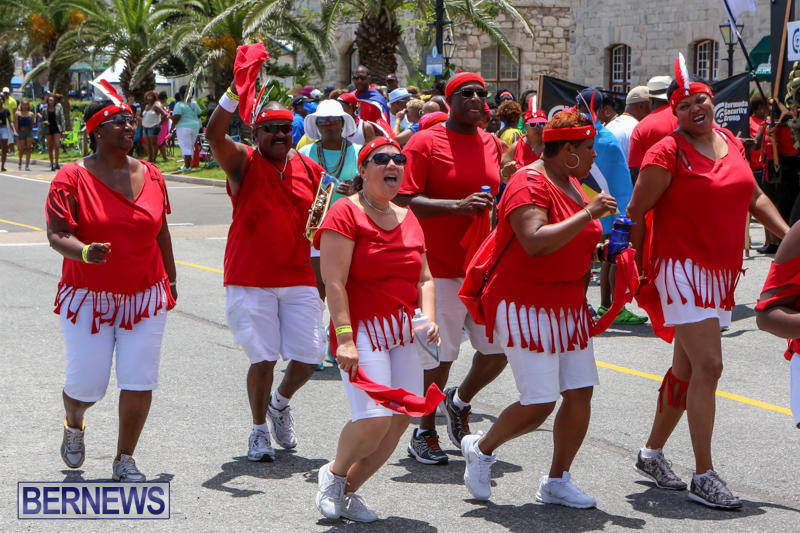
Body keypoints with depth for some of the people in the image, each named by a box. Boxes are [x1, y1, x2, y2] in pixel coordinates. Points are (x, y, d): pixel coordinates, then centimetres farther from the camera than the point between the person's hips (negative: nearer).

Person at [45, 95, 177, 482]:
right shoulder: (72, 177, -7)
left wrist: (170, 280, 21)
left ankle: (124, 460, 13)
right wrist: (84, 252, -33)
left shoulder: (151, 175, 6)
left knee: (139, 381, -4)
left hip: (145, 294, 3)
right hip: (88, 297, -3)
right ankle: (74, 425, 36)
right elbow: (56, 234, -13)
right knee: (86, 384, -1)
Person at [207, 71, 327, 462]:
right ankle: (259, 430, 18)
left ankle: (280, 402, 33)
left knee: (309, 356, 1)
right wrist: (236, 91, -35)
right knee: (263, 358, -4)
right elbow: (214, 136, -24)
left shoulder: (310, 170, 8)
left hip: (299, 279, 4)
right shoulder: (243, 162, -3)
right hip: (250, 280, -4)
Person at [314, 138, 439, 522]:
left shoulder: (408, 219, 14)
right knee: (374, 418, -18)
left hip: (403, 331, 7)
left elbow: (423, 278, 17)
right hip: (362, 328, -7)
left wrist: (429, 318, -1)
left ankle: (349, 490, 20)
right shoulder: (346, 213, -8)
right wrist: (344, 338, -22)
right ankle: (333, 475, 13)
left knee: (400, 418, 2)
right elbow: (334, 282, -15)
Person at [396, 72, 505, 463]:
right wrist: (458, 205, -23)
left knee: (499, 349, 4)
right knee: (439, 354, -1)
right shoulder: (425, 142, -6)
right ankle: (425, 433, 17)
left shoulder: (493, 144, 12)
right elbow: (405, 201, -14)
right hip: (441, 267, -6)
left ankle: (460, 402, 32)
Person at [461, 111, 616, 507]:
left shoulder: (571, 184, 14)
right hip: (526, 306, -9)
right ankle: (481, 449, 17)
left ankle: (556, 481, 17)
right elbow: (536, 242, -33)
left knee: (581, 394, 3)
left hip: (568, 306, 9)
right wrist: (588, 213, -28)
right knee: (539, 404, -10)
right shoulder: (529, 184, -17)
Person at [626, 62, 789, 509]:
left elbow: (754, 196, 21)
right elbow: (636, 212, -7)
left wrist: (788, 234, 10)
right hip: (682, 268, -7)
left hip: (722, 271, 7)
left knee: (687, 368, 14)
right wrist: (637, 268, -8)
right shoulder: (668, 153, -10)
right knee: (708, 365, -16)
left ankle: (653, 452, 30)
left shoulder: (731, 143, 11)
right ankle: (704, 475, -11)